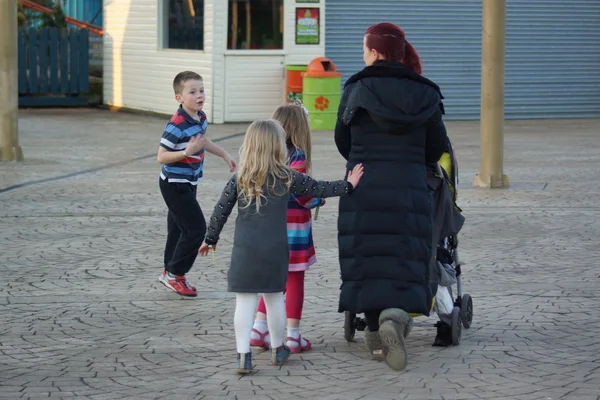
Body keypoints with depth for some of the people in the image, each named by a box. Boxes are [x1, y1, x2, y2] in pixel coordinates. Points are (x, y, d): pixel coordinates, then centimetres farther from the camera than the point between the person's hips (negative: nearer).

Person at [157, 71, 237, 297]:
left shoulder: (200, 118, 2)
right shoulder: (176, 125, -25)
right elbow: (161, 157, -24)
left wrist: (224, 154, 28)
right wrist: (187, 152, -35)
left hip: (188, 184, 9)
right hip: (175, 184, -9)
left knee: (179, 228, 17)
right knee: (196, 228, -9)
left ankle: (170, 272, 30)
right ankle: (174, 274, 4)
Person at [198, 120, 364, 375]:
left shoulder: (239, 179, -2)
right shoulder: (288, 178, -4)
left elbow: (220, 211, 1)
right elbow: (318, 189, 6)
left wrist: (211, 239, 15)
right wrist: (348, 185, 21)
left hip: (245, 251, 0)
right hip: (275, 250, 0)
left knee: (245, 301, 0)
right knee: (274, 298, 15)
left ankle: (243, 356, -6)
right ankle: (277, 350, 29)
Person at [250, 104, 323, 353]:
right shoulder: (296, 157, -16)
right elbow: (302, 194, -18)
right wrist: (320, 200, 0)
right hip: (294, 229, -6)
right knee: (295, 280, 4)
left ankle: (259, 329, 14)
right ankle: (293, 337, 7)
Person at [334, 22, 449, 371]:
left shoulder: (356, 91, -3)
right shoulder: (424, 95, 1)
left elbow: (343, 142, 7)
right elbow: (437, 147, 8)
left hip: (362, 190, 0)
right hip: (410, 191, 1)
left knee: (368, 262, 10)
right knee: (405, 265, 3)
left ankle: (376, 333, 12)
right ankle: (395, 315, -24)